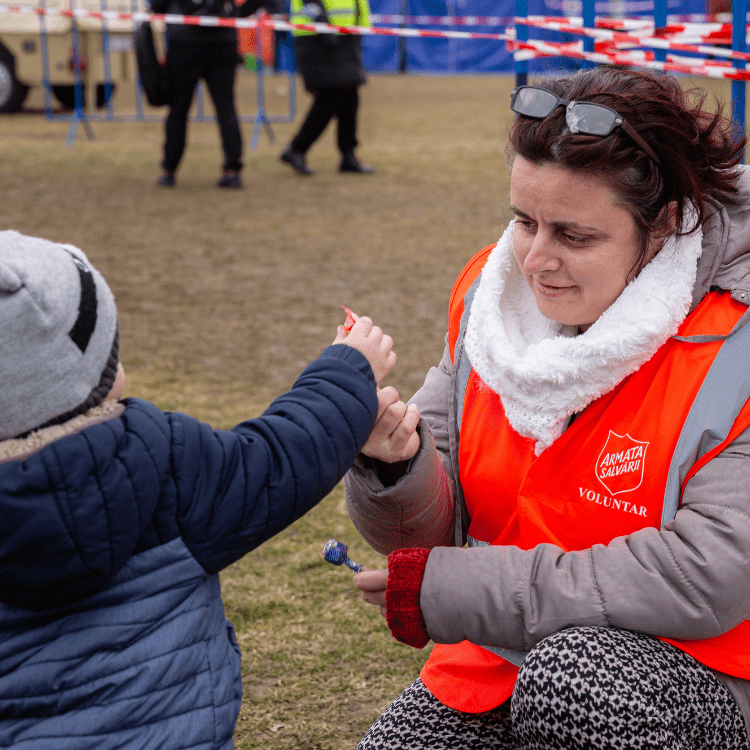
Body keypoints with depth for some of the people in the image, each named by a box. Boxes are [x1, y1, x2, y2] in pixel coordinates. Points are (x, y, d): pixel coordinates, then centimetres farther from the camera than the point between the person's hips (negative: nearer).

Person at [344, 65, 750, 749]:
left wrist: (450, 589, -21)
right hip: (491, 674, 5)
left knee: (575, 674, -33)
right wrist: (394, 464, -24)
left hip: (694, 689, -4)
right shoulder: (490, 296, 0)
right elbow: (429, 533, 2)